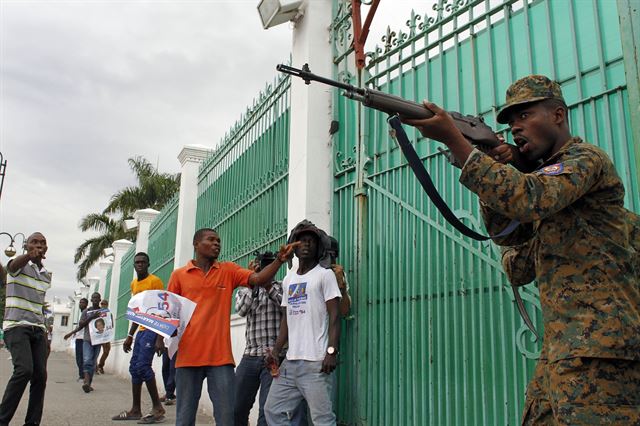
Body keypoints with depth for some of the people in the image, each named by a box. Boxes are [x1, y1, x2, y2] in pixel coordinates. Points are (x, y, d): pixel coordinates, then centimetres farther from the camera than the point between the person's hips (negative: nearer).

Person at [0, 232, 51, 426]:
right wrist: (29, 255, -54)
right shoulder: (19, 264, -4)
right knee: (24, 370, -22)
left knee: (40, 375, -4)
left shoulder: (47, 275, 15)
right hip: (17, 326, -6)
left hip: (38, 329, 6)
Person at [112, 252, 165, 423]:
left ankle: (158, 408, -7)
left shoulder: (155, 281, -10)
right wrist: (130, 335, 20)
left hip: (152, 330, -9)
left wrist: (160, 336, -20)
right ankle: (136, 410, 15)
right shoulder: (134, 284, 16)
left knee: (142, 366, -15)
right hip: (141, 330, 9)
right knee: (134, 367, 8)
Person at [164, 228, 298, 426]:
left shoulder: (228, 270, 7)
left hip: (220, 357, 0)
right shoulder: (179, 275, 7)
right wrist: (161, 337, -6)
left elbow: (259, 279, -7)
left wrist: (279, 260, -23)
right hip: (188, 356, 0)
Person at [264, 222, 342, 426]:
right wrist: (275, 351, 10)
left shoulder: (325, 275, -1)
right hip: (290, 360, 7)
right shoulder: (288, 279, 17)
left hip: (315, 361, -7)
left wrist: (331, 351, -17)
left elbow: (334, 316, -7)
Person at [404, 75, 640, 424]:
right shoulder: (546, 174, 21)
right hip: (564, 344, 9)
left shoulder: (586, 159, -7)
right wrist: (490, 167, 3)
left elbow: (526, 199, -27)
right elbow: (507, 233, 16)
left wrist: (452, 137, -26)